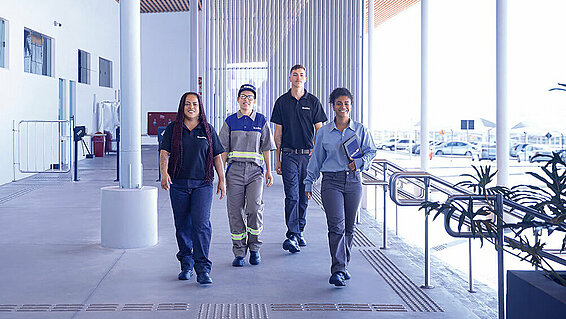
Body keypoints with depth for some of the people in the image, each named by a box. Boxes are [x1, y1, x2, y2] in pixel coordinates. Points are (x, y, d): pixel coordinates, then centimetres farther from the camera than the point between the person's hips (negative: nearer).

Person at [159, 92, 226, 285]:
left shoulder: (208, 130, 8)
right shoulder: (172, 129, 7)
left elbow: (217, 156, 11)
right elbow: (164, 153, -3)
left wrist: (222, 180, 8)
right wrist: (164, 172, -21)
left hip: (202, 184, -1)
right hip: (178, 184, 1)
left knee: (201, 224, -13)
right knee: (182, 226, 8)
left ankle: (203, 269, -11)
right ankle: (186, 265, 23)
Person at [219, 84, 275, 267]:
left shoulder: (261, 121, 9)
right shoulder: (230, 121, 9)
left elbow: (265, 148, 11)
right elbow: (224, 149, 9)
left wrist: (269, 171, 7)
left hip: (255, 169, -1)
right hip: (235, 168, 1)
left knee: (255, 208, -14)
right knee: (235, 211, -1)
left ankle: (254, 248, 5)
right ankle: (239, 252, 10)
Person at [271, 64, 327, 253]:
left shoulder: (313, 101, 5)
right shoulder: (282, 102, 5)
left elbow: (319, 130, 6)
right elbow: (278, 132, 7)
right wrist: (277, 158, 4)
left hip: (308, 154, 1)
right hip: (289, 155, -1)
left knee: (304, 197, 8)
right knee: (292, 196, -10)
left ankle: (299, 232, 21)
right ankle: (292, 236, -13)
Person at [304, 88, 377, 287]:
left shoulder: (360, 130, 6)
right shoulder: (324, 132, 5)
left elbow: (371, 151, 9)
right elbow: (316, 159, 12)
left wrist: (359, 162, -11)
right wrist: (309, 183, 13)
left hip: (353, 181, 2)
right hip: (331, 182, -2)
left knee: (349, 227, 8)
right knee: (336, 226, -12)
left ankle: (343, 266, 24)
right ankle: (338, 271, -12)